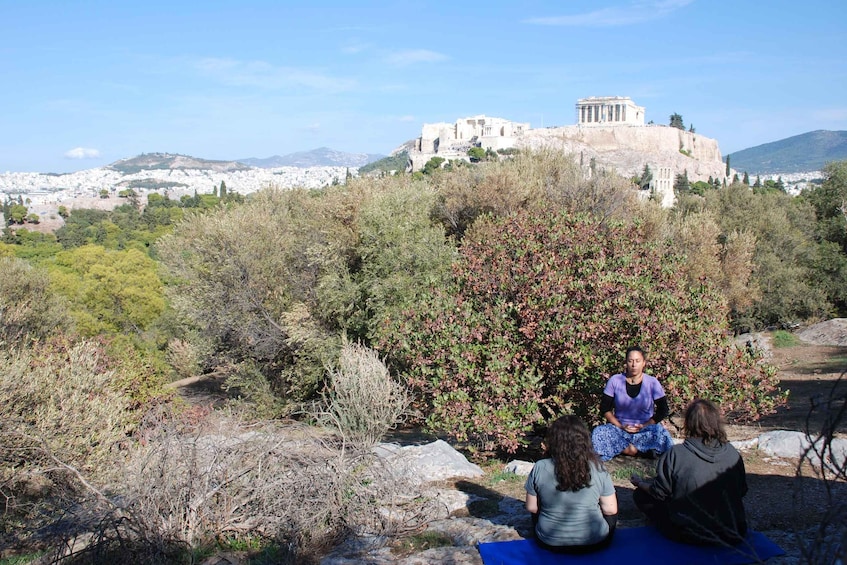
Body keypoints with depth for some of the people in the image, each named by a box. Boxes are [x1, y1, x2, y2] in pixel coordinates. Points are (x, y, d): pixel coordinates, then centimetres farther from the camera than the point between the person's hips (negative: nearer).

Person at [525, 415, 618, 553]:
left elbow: (531, 507, -5)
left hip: (549, 543, 1)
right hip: (594, 543, 0)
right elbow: (611, 509, -7)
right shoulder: (597, 468, -16)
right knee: (614, 495, 25)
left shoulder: (540, 468, -16)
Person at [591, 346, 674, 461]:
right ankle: (643, 449, -23)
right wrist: (620, 426, -11)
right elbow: (604, 408, 2)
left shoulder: (652, 383, -2)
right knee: (598, 433, -29)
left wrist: (645, 426, -12)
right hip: (619, 429, 1)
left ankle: (622, 448, -22)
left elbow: (663, 410, 1)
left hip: (645, 429, -1)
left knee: (661, 433, -34)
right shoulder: (615, 380, 0)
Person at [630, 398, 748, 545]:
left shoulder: (676, 455, -18)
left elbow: (659, 492, -8)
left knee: (640, 495, 9)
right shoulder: (732, 453, -7)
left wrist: (640, 483, 13)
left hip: (690, 536, -6)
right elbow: (742, 490, 6)